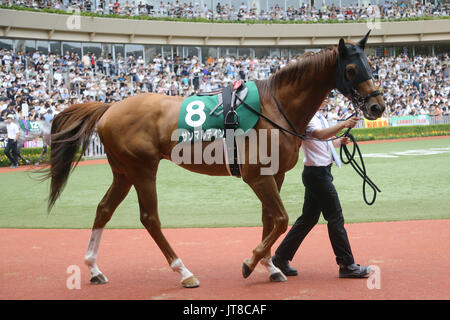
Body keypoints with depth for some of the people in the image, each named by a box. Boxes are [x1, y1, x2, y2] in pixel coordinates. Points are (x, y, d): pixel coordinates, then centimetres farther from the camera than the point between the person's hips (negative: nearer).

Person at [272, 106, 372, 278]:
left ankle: (280, 258, 18)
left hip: (322, 172, 10)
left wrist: (340, 141, 5)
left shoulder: (319, 117, 17)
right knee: (335, 218, -5)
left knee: (308, 218, 13)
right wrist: (344, 124, -37)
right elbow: (320, 134, -32)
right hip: (316, 172, -10)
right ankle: (346, 265, 0)